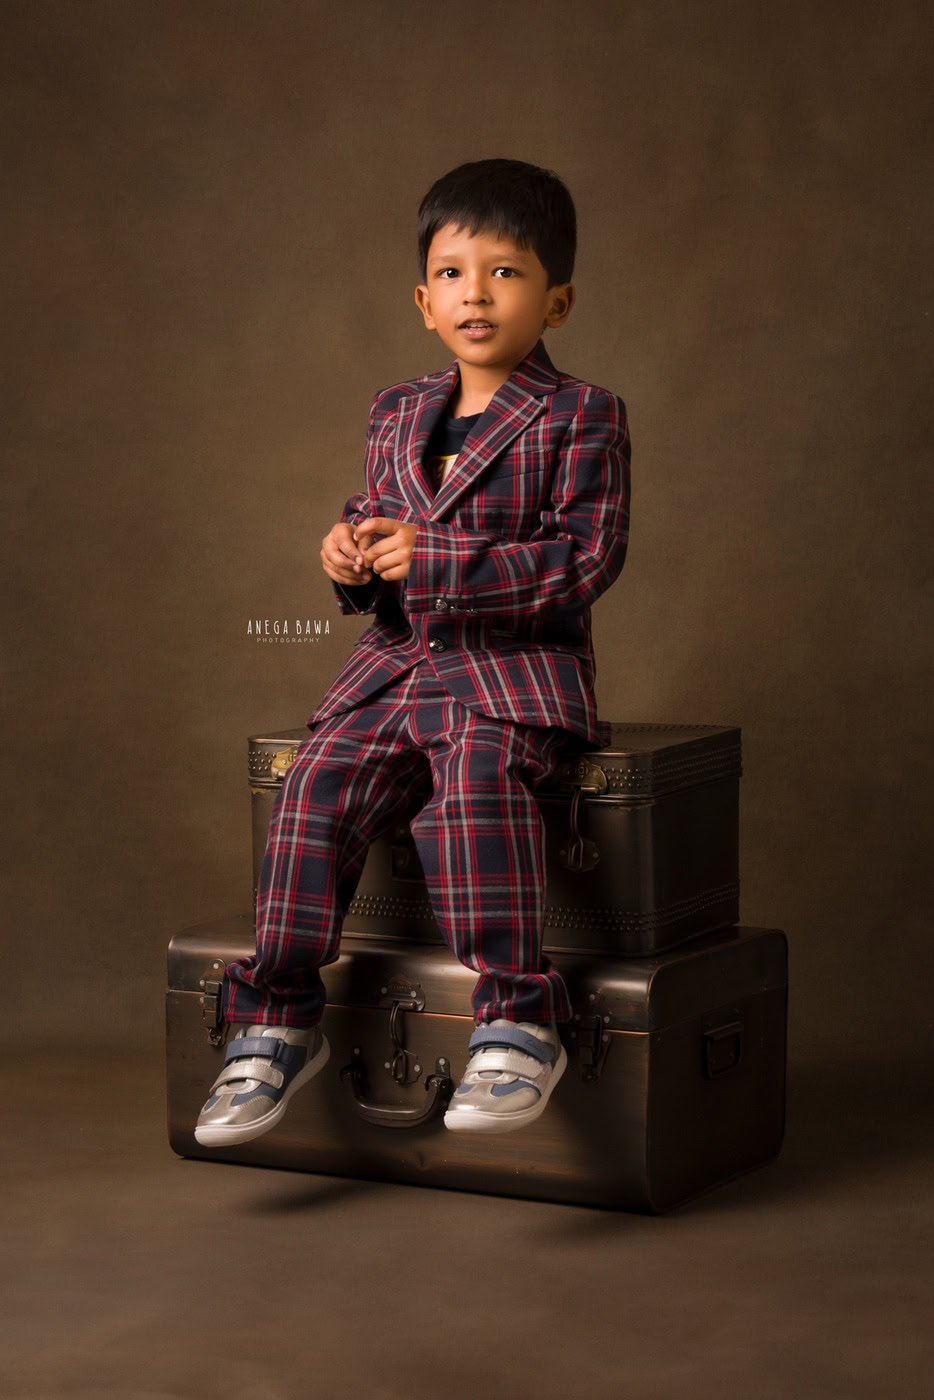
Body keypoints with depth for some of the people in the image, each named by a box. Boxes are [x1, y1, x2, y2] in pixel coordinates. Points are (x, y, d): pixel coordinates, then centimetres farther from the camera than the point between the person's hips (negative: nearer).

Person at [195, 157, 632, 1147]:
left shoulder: (582, 418, -4)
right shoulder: (397, 413, 15)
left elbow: (585, 557, -12)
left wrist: (432, 557, -18)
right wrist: (353, 553, -2)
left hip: (517, 666, -5)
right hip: (398, 659, 6)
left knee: (476, 780, -33)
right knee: (317, 782, -16)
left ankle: (517, 1025, -30)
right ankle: (277, 1023, -8)